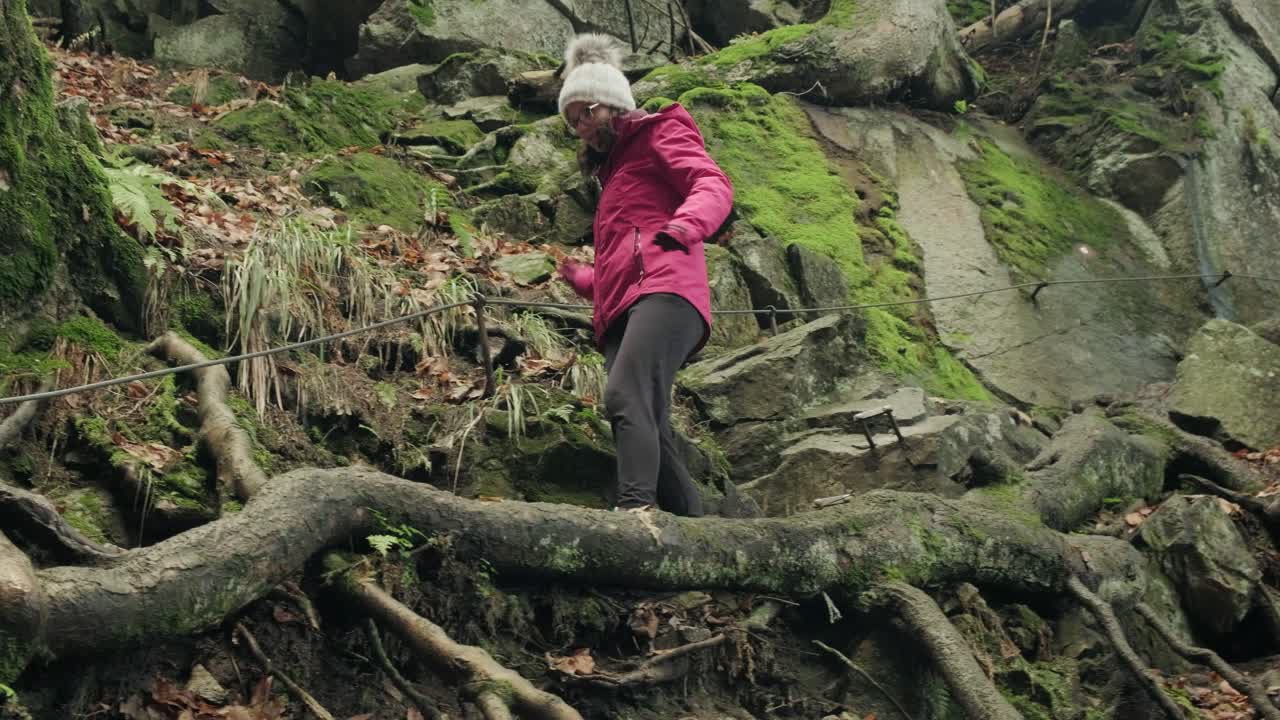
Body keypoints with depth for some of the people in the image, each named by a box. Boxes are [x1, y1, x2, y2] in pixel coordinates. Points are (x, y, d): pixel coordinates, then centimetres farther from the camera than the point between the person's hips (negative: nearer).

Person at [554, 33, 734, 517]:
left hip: (663, 293, -8)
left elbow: (714, 185, -7)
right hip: (619, 312, 8)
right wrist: (582, 281, 45)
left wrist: (686, 224, -27)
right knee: (651, 433, -8)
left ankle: (635, 506, -47)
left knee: (625, 396, -31)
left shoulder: (660, 134, 15)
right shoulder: (613, 172, 39)